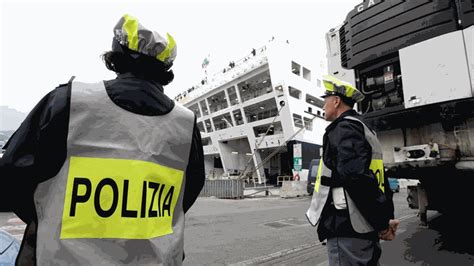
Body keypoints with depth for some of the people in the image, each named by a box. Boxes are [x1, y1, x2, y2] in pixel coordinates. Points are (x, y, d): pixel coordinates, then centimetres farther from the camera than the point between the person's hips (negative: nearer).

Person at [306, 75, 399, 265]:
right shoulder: (365, 130, 19)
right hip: (366, 229, 10)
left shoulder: (344, 128, -13)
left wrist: (382, 223, -16)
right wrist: (387, 218, 15)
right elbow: (378, 178, 18)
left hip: (347, 229, -10)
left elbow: (358, 178, -25)